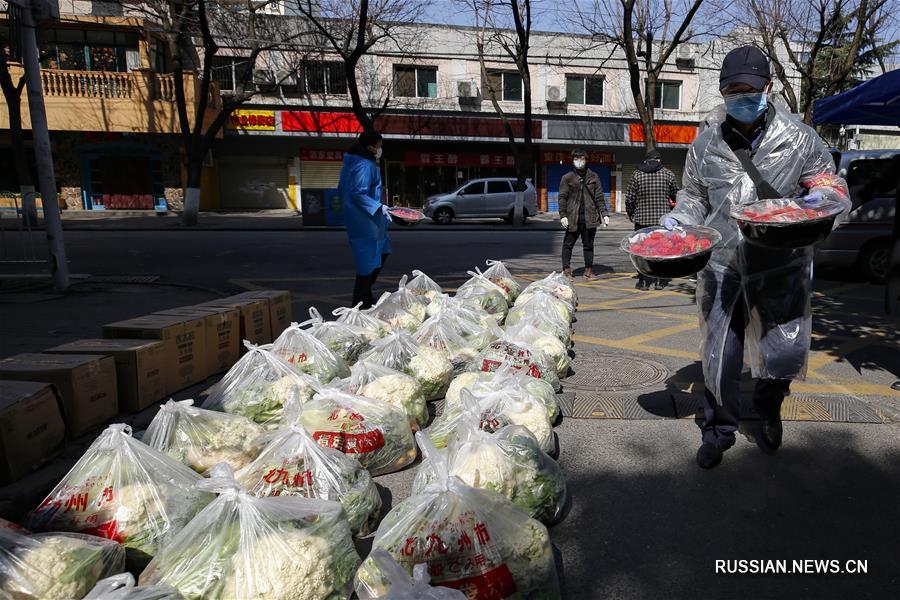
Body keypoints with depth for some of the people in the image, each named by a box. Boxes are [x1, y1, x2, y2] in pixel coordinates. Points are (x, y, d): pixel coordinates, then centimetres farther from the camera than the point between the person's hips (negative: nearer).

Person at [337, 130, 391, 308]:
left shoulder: (351, 163, 12)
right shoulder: (365, 165, -18)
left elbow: (341, 190, 18)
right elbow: (357, 193, -25)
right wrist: (378, 207, -24)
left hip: (356, 218, 10)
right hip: (366, 220, -10)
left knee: (382, 252, 20)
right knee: (369, 259, -1)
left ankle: (364, 294, 25)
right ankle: (360, 302, 9)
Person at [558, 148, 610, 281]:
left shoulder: (593, 177, 9)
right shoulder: (567, 178, 3)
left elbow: (599, 197, 8)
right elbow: (562, 198, 0)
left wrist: (604, 214, 0)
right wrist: (563, 215, -9)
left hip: (590, 217, 2)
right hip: (573, 217, -2)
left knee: (588, 245, 8)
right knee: (568, 244, 3)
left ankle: (589, 270, 14)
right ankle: (566, 269, 12)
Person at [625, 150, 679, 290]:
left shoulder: (637, 175, -1)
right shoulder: (668, 174, 1)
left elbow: (629, 198, -2)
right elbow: (675, 195, 12)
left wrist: (630, 214, 13)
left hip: (642, 219, -1)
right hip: (663, 219, 1)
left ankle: (643, 281, 4)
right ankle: (659, 281, 12)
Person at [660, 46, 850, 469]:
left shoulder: (799, 139, 2)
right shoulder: (706, 143, 6)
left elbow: (832, 185, 11)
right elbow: (694, 197, 18)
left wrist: (822, 197, -12)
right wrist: (678, 220, -2)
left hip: (781, 265, -1)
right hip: (721, 264, 1)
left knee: (785, 354, -1)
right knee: (718, 355, 7)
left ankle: (768, 406, 36)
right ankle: (719, 429, 30)